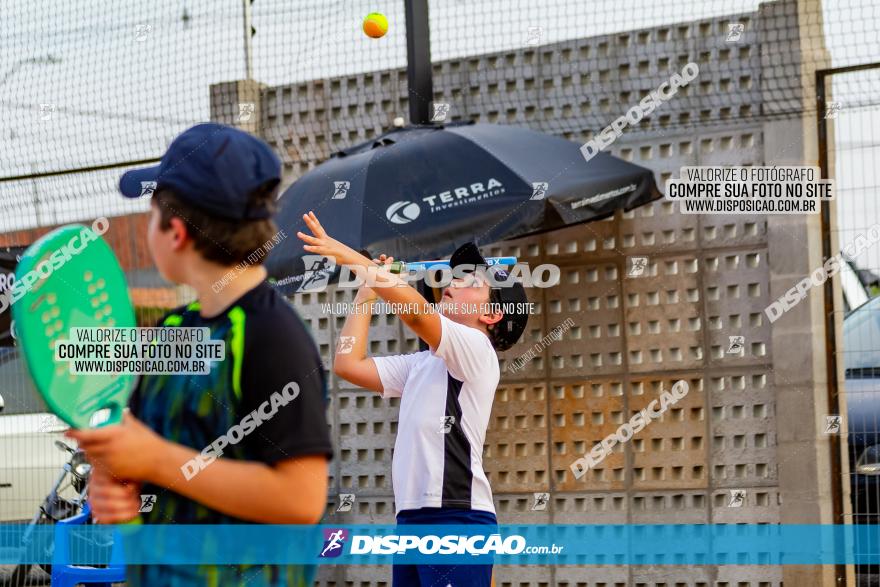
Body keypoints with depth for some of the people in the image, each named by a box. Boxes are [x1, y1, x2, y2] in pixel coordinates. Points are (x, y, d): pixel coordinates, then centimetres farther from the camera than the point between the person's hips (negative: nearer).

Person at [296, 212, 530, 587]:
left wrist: (353, 259, -13)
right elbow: (348, 364, 19)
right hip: (411, 519, 8)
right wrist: (367, 288, 20)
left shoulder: (477, 349, 0)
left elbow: (416, 310, -17)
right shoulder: (421, 364, 24)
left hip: (456, 518, -8)